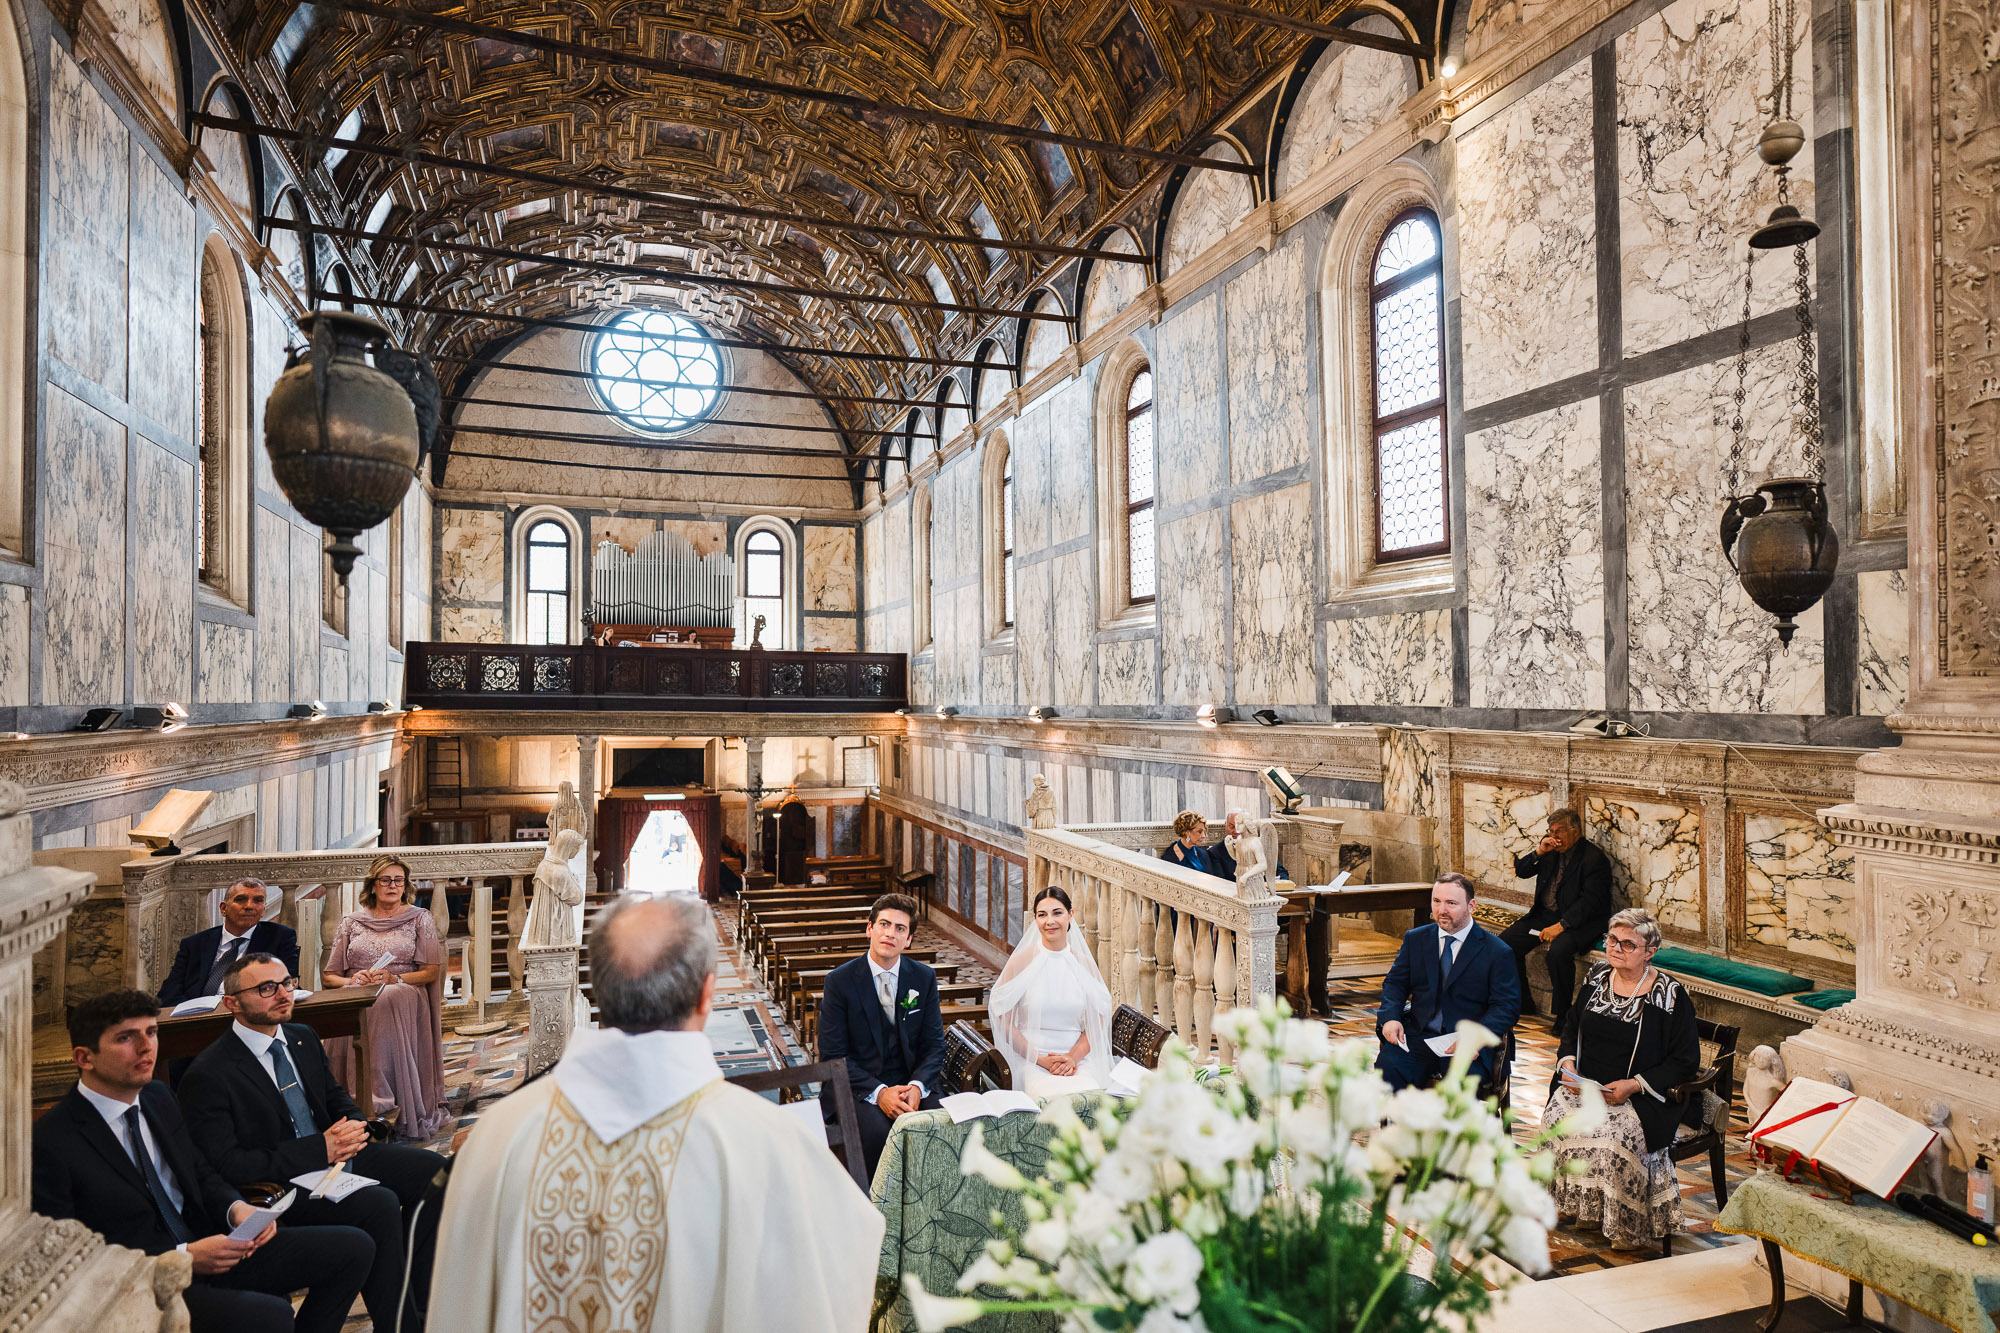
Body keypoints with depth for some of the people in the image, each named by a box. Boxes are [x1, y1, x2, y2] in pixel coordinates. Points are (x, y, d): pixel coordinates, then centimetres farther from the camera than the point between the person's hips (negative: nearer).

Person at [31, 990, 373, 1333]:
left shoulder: (159, 1098, 9)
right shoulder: (50, 1144, -13)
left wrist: (236, 1209, -3)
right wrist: (184, 1258, -21)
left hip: (206, 1246, 7)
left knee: (354, 1247, -6)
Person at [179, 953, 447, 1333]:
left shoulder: (304, 1038, 9)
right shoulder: (208, 1076, -14)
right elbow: (227, 1166, -19)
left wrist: (354, 1125, -5)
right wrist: (319, 1149, -22)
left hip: (335, 1150, 8)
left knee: (433, 1169, -11)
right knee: (379, 1205, -31)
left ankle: (415, 1300, 1)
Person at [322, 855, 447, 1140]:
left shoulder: (419, 918, 13)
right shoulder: (351, 922, 18)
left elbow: (432, 971, 5)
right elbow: (330, 976, 15)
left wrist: (394, 979, -11)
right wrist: (353, 981, -8)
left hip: (404, 995, -2)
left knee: (387, 1002, -38)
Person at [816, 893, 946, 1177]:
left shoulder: (924, 978, 4)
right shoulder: (840, 980, -5)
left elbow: (934, 1044, 7)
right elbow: (833, 1055, -6)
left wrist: (916, 1087, -13)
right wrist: (879, 1092, -18)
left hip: (913, 1083, 3)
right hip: (859, 1087, -2)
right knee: (878, 1131, -32)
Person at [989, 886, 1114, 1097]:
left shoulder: (1085, 964, 7)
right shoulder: (1021, 962, -1)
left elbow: (1096, 1023, 9)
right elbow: (1004, 1022, -1)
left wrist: (1073, 1057, -9)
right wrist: (1041, 1059, -10)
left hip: (1079, 1058, 2)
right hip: (1032, 1061, -2)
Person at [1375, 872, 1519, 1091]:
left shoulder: (1497, 952, 1)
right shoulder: (1415, 939, 13)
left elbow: (1507, 1006, -2)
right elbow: (1395, 983, 14)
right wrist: (1390, 1018, -7)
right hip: (1417, 1037, 3)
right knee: (1387, 1067, -26)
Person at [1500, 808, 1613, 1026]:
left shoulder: (1594, 858, -13)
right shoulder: (1551, 849, 7)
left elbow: (1590, 901, -19)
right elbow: (1520, 871, 10)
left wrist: (1561, 925, -27)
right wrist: (1539, 852, -7)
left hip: (1581, 921, -7)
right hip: (1544, 914, 7)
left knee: (1559, 950, -35)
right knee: (1506, 941, -10)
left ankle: (1561, 1015, -17)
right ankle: (1523, 1003, 6)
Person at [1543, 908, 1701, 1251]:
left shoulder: (1670, 995, -9)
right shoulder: (1597, 978, 7)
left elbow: (1686, 1061, -8)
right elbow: (1572, 1028, 18)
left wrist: (1634, 1085, -18)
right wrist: (1567, 1063, -2)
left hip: (1641, 1097, -5)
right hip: (1583, 1086, 5)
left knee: (1615, 1135, -31)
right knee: (1558, 1119, -22)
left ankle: (1628, 1227, -8)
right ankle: (1576, 1204, 0)